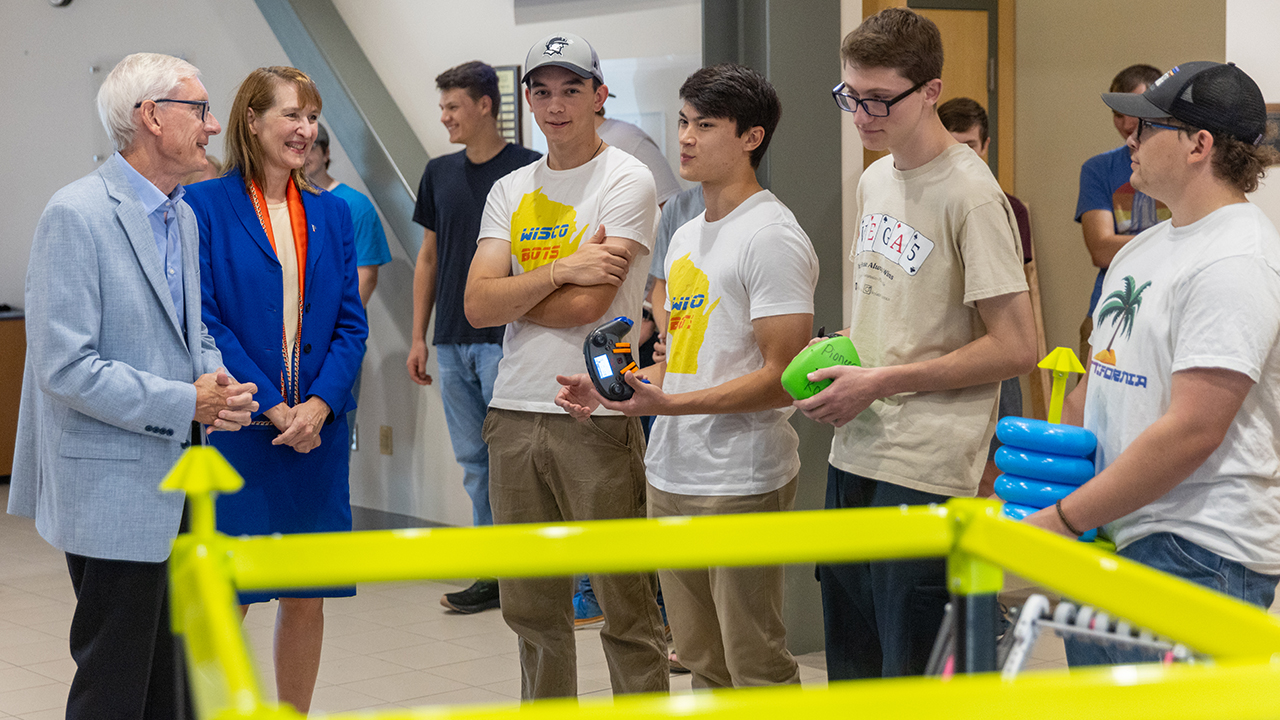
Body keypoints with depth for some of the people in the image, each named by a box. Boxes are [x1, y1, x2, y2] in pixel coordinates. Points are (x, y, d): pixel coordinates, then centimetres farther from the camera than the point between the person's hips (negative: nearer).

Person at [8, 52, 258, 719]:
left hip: (178, 489, 9)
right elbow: (65, 367, -20)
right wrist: (186, 403, -18)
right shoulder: (76, 214, -15)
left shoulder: (181, 217, 12)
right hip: (116, 490, -8)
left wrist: (217, 381, 0)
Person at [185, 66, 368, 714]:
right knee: (227, 599, -2)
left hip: (317, 427, 5)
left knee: (307, 598, 9)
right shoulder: (205, 205, -4)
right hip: (237, 429, -4)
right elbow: (205, 321, -9)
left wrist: (318, 405, -8)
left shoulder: (330, 212, 11)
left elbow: (351, 324, 7)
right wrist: (273, 408, -13)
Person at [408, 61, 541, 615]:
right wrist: (418, 336, 12)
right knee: (473, 461, 10)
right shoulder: (440, 173, 12)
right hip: (452, 341, 6)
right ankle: (492, 574, 17)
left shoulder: (529, 170, -5)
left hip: (505, 340, -6)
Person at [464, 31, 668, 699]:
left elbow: (584, 306, -14)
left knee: (625, 607, -2)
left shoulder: (627, 181, -4)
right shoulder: (510, 190, 14)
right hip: (514, 416, 6)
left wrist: (509, 294, 0)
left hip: (596, 418, -6)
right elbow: (477, 306, 1)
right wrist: (558, 270, -12)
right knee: (531, 608, 14)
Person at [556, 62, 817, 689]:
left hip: (742, 484, -9)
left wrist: (667, 403, -23)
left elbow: (781, 378, -17)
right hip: (671, 474, 9)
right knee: (702, 662, 15)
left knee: (756, 669, -4)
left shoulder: (771, 236, -11)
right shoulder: (685, 237, 18)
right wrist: (612, 389, 8)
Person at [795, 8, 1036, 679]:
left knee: (913, 678, -3)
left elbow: (1015, 347, -16)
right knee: (850, 666, 15)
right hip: (854, 450, 8)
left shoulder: (970, 195, -14)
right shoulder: (874, 180, 13)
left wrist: (880, 382, -15)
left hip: (925, 471, -8)